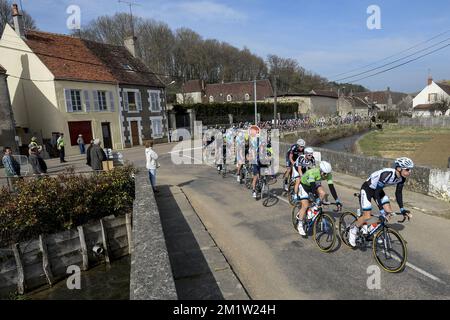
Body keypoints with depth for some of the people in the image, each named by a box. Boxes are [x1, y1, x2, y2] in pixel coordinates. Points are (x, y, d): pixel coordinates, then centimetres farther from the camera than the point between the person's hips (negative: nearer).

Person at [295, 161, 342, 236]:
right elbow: (313, 187, -45)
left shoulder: (328, 175, -24)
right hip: (304, 185, -5)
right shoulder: (312, 173, -39)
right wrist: (317, 200, -52)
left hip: (315, 183, 5)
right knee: (305, 206, -15)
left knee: (323, 193, -24)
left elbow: (331, 188, -26)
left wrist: (337, 201, -32)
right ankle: (300, 225, 1)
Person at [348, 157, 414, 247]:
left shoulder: (402, 178, -12)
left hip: (378, 189, 8)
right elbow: (377, 192, -34)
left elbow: (398, 193, -1)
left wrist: (402, 209, -8)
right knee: (367, 216, -10)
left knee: (388, 212, -4)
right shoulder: (387, 174, -36)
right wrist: (381, 209, -37)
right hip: (367, 189, -8)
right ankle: (353, 231, 14)